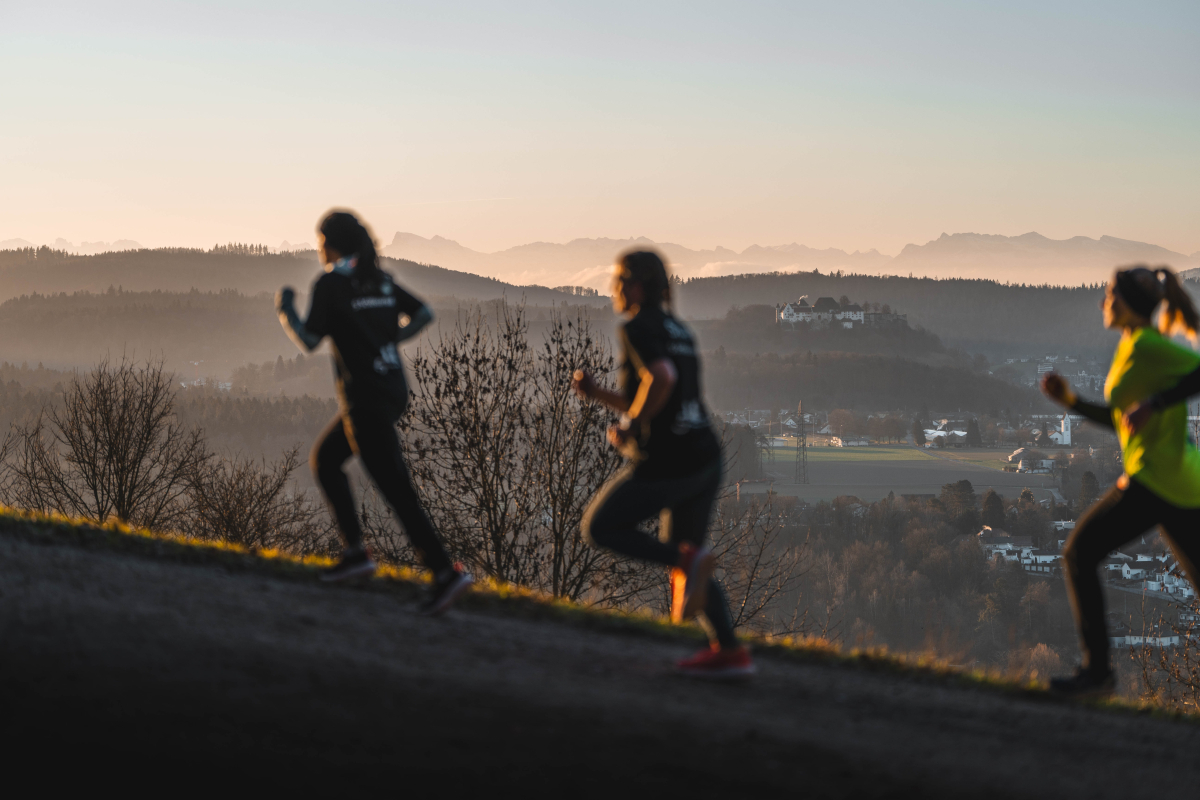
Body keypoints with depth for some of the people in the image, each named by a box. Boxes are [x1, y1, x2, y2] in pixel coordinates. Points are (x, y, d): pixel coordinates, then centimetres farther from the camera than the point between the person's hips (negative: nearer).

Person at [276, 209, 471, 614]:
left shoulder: (330, 283, -11)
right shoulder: (379, 278, 12)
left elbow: (308, 341, -12)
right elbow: (424, 313, 13)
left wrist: (285, 309, 4)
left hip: (365, 398, -9)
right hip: (392, 388, 9)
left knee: (395, 488, -8)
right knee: (323, 460, 21)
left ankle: (446, 573, -13)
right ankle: (356, 553, 17)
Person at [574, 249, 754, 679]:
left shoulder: (637, 328, -9)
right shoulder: (678, 331, 19)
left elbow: (661, 378, -27)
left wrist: (629, 426, -13)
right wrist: (597, 393, 18)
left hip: (665, 462, -9)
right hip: (704, 457, 9)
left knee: (599, 528, 8)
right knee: (681, 555, 18)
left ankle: (687, 561, -8)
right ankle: (730, 651, 11)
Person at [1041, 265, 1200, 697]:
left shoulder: (1145, 344, -11)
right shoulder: (1147, 347, 18)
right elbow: (1123, 420, 23)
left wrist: (1155, 403, -23)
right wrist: (1071, 400, 14)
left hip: (1157, 479, -9)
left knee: (1079, 554, 1)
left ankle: (1096, 670, 0)